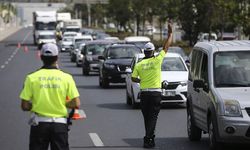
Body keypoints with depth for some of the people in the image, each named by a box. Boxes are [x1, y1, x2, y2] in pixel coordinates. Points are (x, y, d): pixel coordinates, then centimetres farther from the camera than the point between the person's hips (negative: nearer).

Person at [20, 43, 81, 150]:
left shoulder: (32, 78, -4)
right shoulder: (66, 78, -4)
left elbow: (25, 106, -5)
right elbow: (76, 104, -6)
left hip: (39, 124, 0)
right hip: (60, 124, 0)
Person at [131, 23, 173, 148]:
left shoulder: (139, 64, 0)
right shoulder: (157, 60, -7)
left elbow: (133, 78, 2)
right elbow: (166, 47, 1)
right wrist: (170, 33, 9)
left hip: (144, 93, 3)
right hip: (155, 93, -3)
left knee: (147, 117, 13)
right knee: (153, 117, -4)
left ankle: (150, 138, 19)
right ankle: (148, 139, -15)